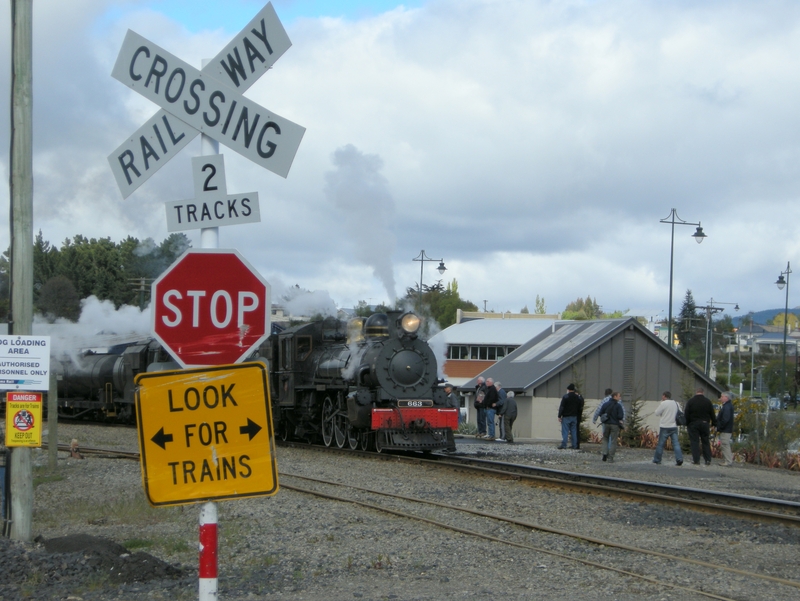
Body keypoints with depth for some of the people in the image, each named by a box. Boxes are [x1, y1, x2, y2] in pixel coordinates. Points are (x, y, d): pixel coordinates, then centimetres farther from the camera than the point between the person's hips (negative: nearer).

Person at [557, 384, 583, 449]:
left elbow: (561, 407, -12)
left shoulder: (565, 397, -9)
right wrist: (578, 416, 19)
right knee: (574, 431, 8)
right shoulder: (578, 397, 7)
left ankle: (563, 445, -8)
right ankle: (574, 445, 8)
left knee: (565, 431, -4)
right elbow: (580, 408, 11)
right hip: (574, 417, 5)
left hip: (566, 417, -5)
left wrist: (559, 416, -9)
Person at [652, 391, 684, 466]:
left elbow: (657, 413, -4)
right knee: (676, 443, 0)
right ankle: (679, 459, -13)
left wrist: (659, 404, 7)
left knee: (660, 444, 5)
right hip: (674, 426, 5)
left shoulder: (663, 404, -11)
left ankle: (657, 460, 12)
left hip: (665, 427, -5)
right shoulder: (676, 403, 8)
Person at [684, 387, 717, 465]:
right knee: (706, 442, 9)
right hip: (704, 424, 2)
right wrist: (714, 423, 14)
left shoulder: (690, 401, -4)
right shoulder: (708, 402, 3)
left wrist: (687, 424, 1)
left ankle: (696, 460, -4)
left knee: (695, 442, 0)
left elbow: (687, 414, -6)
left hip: (693, 424, -2)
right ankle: (708, 460, 7)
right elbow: (712, 415, 7)